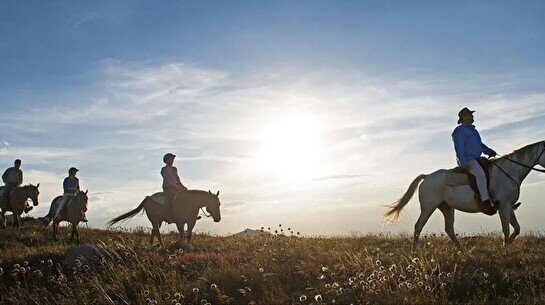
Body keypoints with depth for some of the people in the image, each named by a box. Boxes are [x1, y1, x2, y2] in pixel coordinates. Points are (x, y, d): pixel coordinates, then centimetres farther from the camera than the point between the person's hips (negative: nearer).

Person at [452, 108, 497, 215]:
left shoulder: (472, 130, 23)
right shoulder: (459, 131, -6)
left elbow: (480, 144, 27)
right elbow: (459, 148, -14)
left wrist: (489, 151, 9)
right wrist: (464, 163, -22)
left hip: (476, 159, 10)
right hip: (467, 160, -10)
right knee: (481, 174, -31)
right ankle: (486, 203, -35)